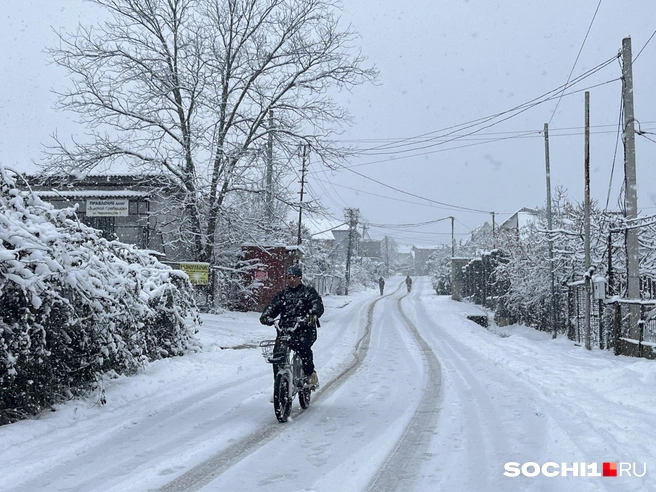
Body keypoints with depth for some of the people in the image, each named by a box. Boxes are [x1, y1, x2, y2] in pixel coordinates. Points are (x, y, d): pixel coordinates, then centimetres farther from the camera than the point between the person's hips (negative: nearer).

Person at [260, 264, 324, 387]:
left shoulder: (309, 291, 9)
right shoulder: (282, 294, 20)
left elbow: (318, 305, -7)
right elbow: (273, 307, 7)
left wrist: (313, 315, -30)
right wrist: (266, 316, -16)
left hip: (305, 328, -3)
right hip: (285, 329, 3)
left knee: (303, 346, -32)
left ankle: (311, 374, -14)